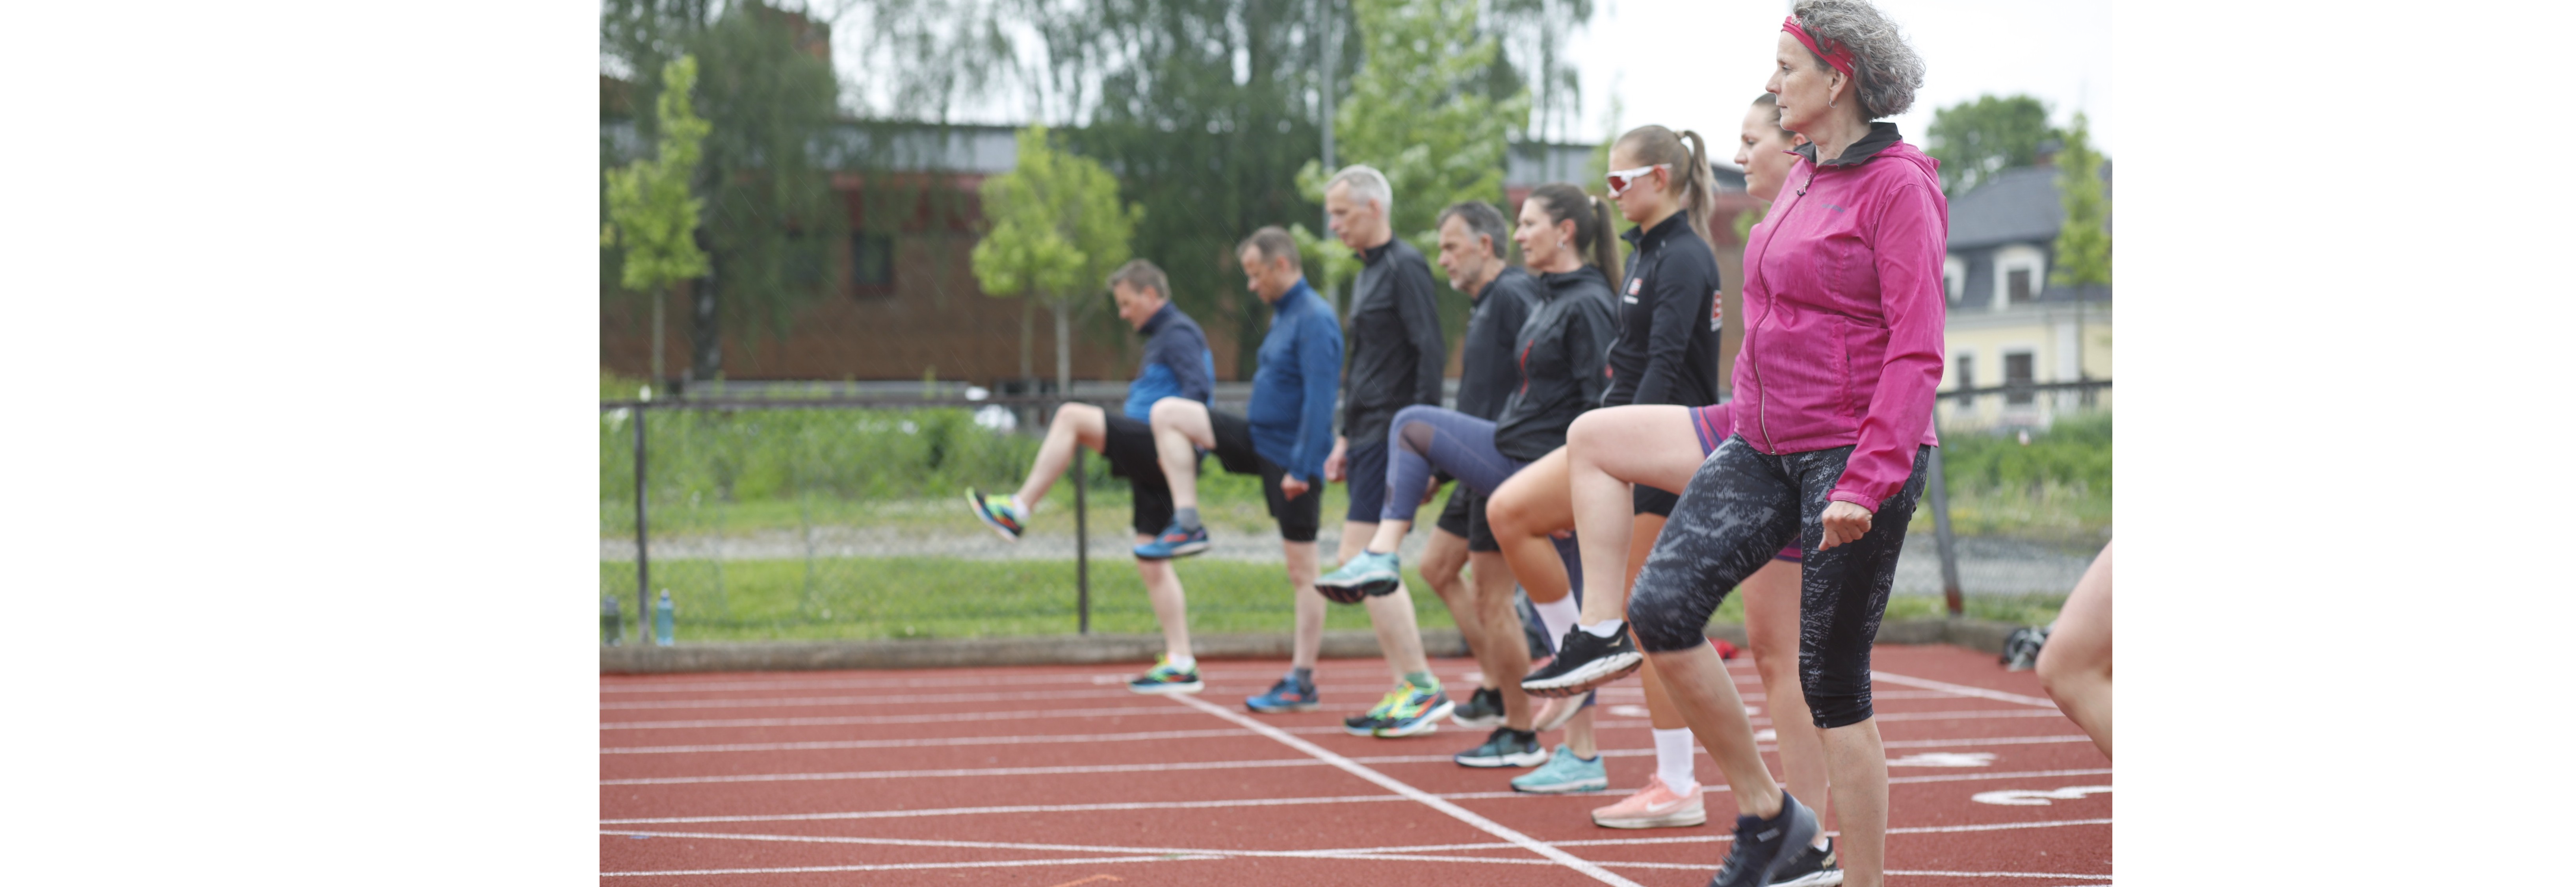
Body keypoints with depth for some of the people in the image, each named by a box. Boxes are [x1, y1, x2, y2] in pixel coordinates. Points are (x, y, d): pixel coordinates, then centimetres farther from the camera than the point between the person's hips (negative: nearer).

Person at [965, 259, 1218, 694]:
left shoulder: (1179, 334, -5)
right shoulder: (1162, 337, 26)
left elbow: (1199, 390, -20)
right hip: (1153, 459, 11)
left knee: (1071, 416, -16)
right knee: (1151, 562, 7)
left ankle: (1018, 511, -14)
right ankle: (1180, 663, 5)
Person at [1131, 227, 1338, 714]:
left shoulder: (1315, 320, -17)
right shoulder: (1282, 314, 13)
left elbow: (1320, 400, -23)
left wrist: (1301, 467, -25)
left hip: (1292, 458, -9)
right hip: (1258, 438, 9)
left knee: (1301, 570, -2)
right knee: (1167, 412, -1)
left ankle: (1303, 682, 4)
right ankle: (1188, 524, -1)